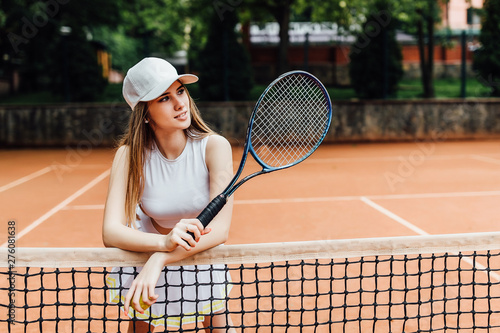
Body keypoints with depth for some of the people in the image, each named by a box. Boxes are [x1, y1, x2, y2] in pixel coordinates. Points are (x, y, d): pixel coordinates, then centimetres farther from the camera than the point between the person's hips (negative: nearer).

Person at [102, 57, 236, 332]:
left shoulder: (214, 147, -23)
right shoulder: (130, 155, -20)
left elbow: (220, 228, -31)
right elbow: (111, 231, -29)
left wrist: (160, 259, -44)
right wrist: (164, 241, -48)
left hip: (205, 254, 0)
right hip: (150, 252, 1)